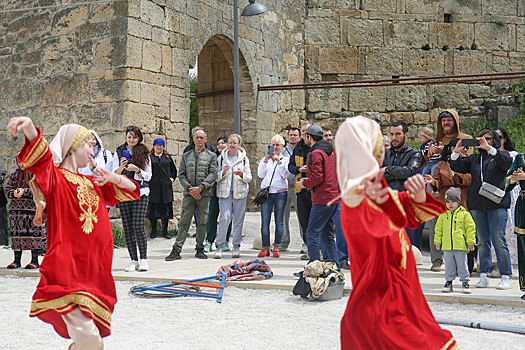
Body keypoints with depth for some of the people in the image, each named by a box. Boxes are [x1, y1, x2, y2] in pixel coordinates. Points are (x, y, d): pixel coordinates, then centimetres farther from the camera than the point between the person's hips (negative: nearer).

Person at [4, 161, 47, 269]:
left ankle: (35, 260, 3)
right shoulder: (15, 174, 15)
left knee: (33, 231, -4)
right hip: (15, 207, 5)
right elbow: (7, 189, 11)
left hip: (32, 207, -5)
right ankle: (17, 261, 12)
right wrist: (14, 193, -11)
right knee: (16, 232, 5)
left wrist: (24, 191, -20)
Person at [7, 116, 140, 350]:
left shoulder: (92, 184, 20)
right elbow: (40, 158, -24)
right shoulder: (56, 177, -3)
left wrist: (113, 178, 6)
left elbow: (132, 191, 28)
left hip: (95, 273, 8)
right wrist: (29, 128, -45)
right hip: (67, 272, -8)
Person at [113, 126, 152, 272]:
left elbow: (148, 176, 6)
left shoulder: (144, 153, 7)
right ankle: (134, 261, 7)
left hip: (140, 192, -2)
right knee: (127, 227, 1)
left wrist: (137, 170, -11)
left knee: (138, 226, -12)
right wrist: (121, 167, -12)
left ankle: (144, 259, -1)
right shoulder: (119, 152, 11)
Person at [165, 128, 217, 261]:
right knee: (184, 222, -4)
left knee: (202, 222, 4)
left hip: (204, 194, -1)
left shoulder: (211, 156, 8)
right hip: (189, 194, 1)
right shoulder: (186, 156, 15)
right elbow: (181, 174, 9)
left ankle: (200, 249, 14)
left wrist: (200, 187, -14)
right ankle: (176, 250, -6)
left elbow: (213, 174, -3)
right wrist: (190, 188, -8)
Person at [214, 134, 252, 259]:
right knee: (225, 218, -12)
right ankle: (219, 245, -4)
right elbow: (216, 177, 5)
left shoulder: (244, 159, 8)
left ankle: (236, 246, 13)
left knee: (238, 220, 3)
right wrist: (223, 172, -14)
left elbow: (249, 178, 6)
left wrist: (241, 174, -14)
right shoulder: (221, 158, 7)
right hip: (225, 192, -1)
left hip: (240, 193, 1)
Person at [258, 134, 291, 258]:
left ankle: (276, 248, 8)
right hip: (267, 192, 1)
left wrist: (279, 161, -12)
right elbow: (260, 174, 2)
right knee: (264, 222, -5)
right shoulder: (265, 159, 15)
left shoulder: (285, 159, 10)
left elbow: (285, 175, -4)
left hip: (280, 192, -1)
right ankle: (265, 248, 1)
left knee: (279, 222, 1)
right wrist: (265, 160, -7)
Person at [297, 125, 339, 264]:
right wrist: (309, 181, 21)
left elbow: (317, 177, -19)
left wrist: (304, 183, -2)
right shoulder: (330, 152, 18)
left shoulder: (316, 153, -11)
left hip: (322, 199, -10)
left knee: (312, 233, -8)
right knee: (327, 234, 14)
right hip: (333, 199, 10)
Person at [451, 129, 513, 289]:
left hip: (497, 204, -3)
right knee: (482, 241, 7)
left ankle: (506, 277, -1)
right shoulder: (474, 158, 18)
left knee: (498, 240, -7)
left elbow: (507, 162, -13)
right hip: (477, 205, 4)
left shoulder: (500, 155, 9)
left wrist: (489, 148, -23)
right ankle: (483, 276, 11)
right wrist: (456, 152, -9)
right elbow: (457, 167, 10)